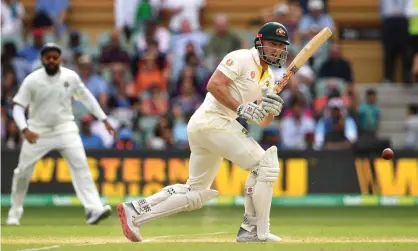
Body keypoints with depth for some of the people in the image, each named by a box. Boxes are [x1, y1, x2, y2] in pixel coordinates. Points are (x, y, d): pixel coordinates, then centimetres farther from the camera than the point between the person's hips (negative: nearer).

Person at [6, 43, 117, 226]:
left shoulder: (71, 77, -6)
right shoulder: (32, 80, -13)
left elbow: (86, 97, 8)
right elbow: (18, 106, -11)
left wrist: (104, 120, 6)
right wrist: (25, 130, -27)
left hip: (65, 128, 0)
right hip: (38, 131, 0)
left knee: (80, 164, -18)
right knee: (23, 171, 4)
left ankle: (93, 209, -27)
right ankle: (15, 212, 25)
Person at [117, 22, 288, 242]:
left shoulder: (268, 77, 19)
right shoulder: (242, 59, -7)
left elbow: (263, 121, 15)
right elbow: (214, 84, -19)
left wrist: (271, 109, -6)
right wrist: (241, 108, -21)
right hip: (213, 122, -10)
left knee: (196, 192, 13)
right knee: (264, 165, -11)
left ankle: (135, 211, 11)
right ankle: (255, 230, -9)